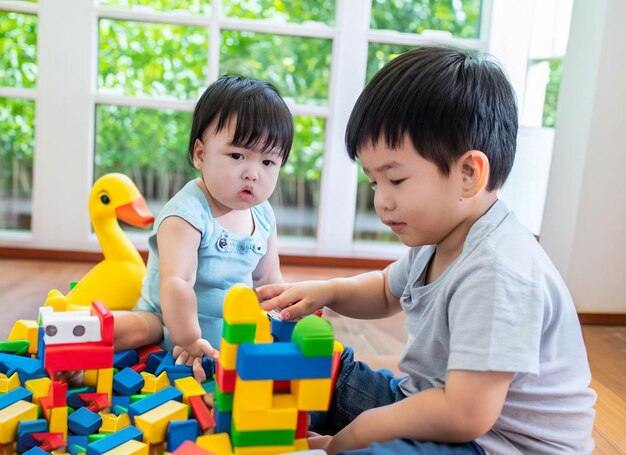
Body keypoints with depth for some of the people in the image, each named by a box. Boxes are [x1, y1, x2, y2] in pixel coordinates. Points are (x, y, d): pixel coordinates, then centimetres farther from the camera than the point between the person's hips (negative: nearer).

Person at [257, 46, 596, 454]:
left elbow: (465, 414, -32)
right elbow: (387, 291, 20)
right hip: (431, 401, 9)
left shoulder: (496, 270, -30)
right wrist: (326, 292, 0)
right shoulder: (438, 234, 0)